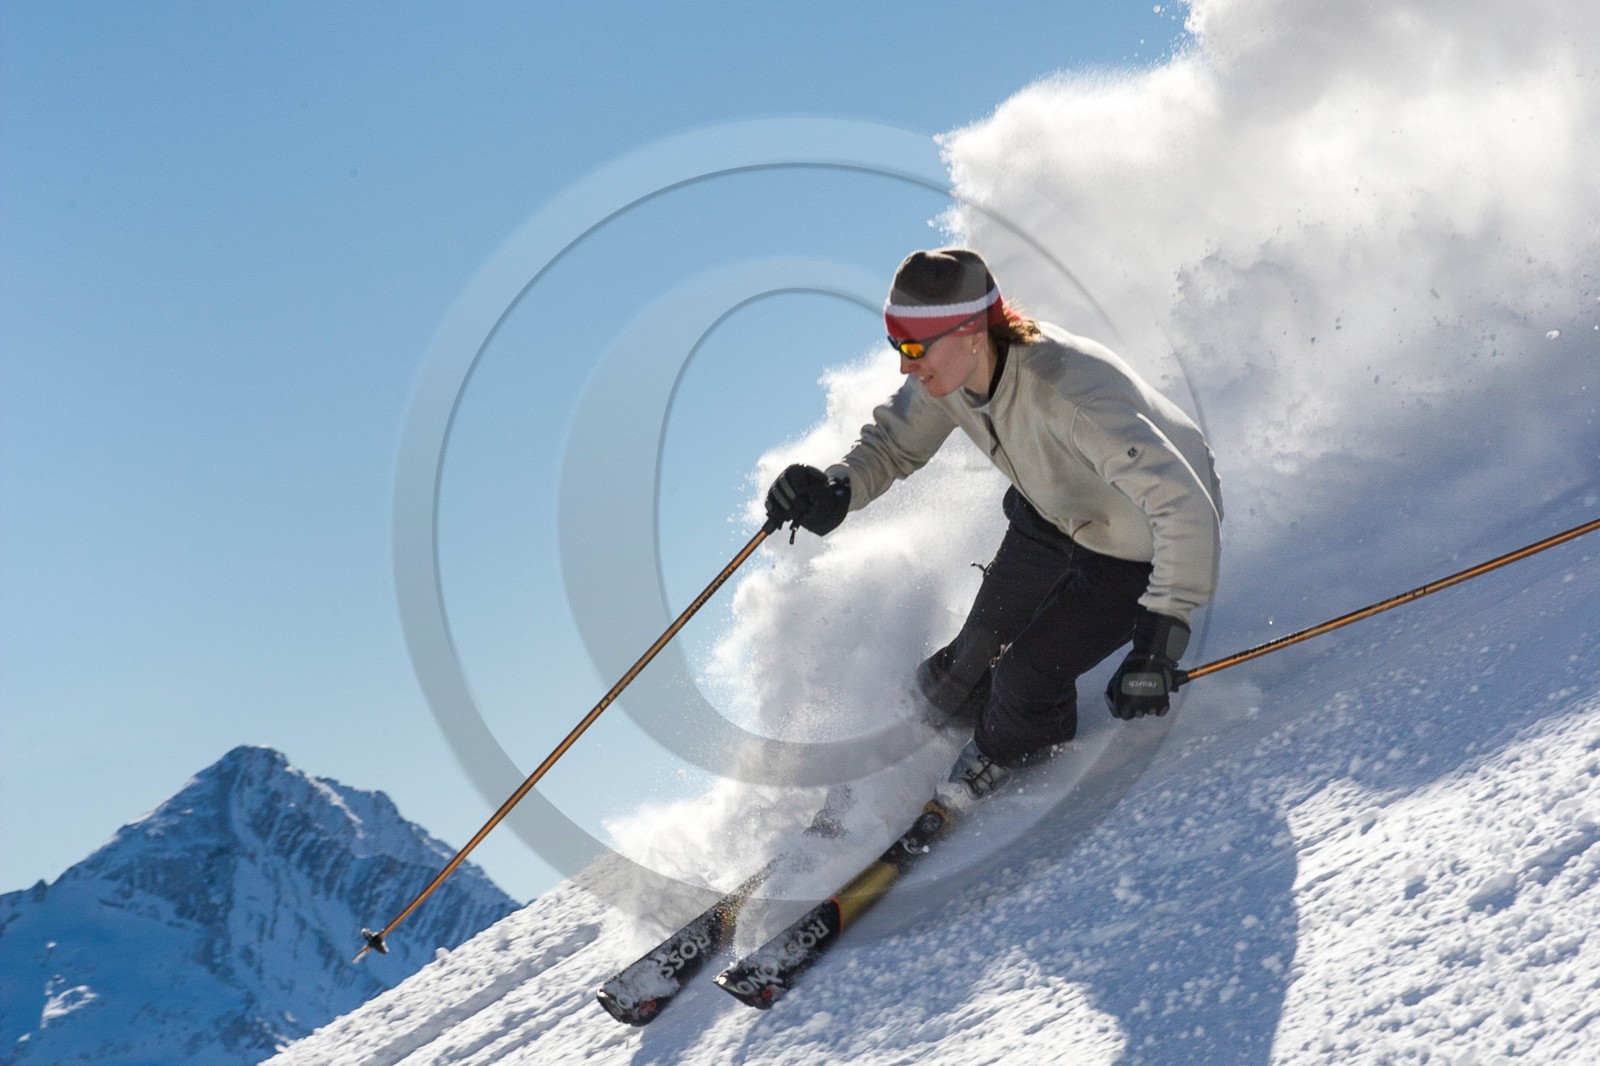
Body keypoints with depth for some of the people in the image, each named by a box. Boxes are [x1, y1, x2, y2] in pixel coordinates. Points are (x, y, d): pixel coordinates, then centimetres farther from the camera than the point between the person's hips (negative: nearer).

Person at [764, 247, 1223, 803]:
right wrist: (835, 492, -26)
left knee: (1026, 677, -9)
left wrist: (1158, 643, -51)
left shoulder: (1067, 396, -43)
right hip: (1053, 518, 6)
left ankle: (1006, 756, 25)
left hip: (1145, 545, -6)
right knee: (976, 659, 10)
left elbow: (1185, 507, -45)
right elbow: (893, 444, -3)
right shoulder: (948, 372, -21)